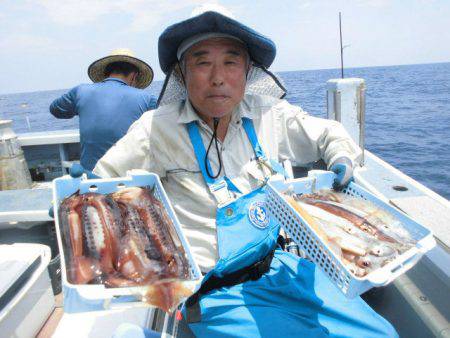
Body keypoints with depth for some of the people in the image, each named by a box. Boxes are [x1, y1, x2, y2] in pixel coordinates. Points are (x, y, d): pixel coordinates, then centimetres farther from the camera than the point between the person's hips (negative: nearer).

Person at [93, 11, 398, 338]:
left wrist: (341, 155, -8)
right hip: (216, 295, -4)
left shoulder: (268, 113, -2)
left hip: (279, 266, 5)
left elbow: (326, 132, 14)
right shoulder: (158, 128, -15)